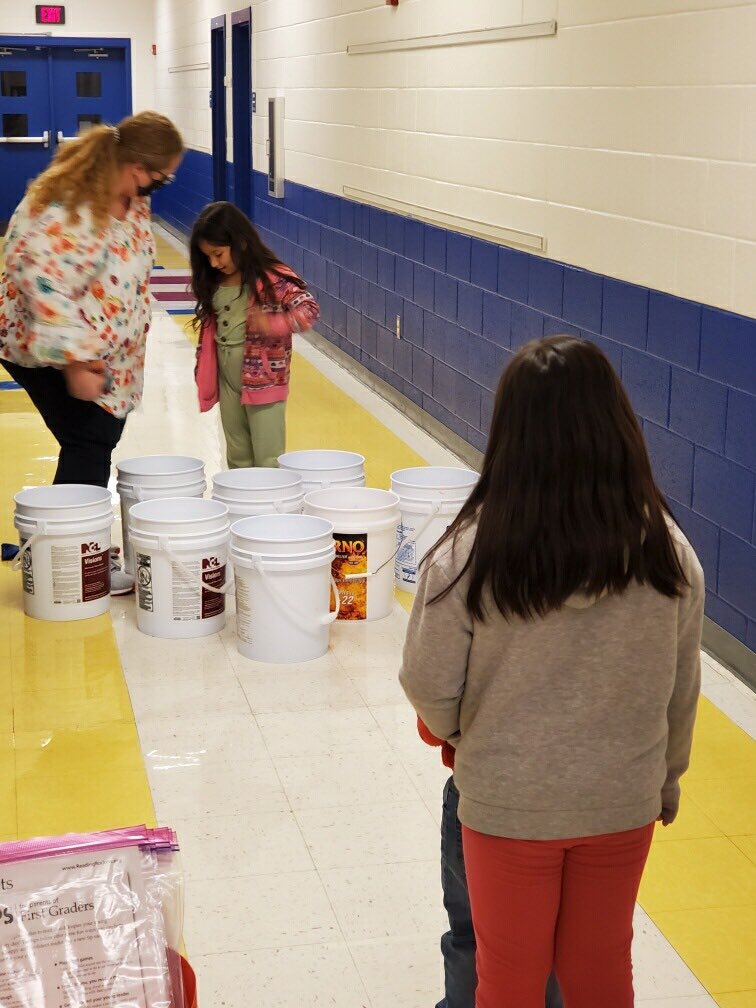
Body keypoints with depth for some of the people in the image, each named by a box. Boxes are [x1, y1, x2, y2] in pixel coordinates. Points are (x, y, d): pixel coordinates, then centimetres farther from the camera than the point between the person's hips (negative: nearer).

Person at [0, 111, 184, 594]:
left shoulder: (130, 197, -1)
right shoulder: (65, 210, -30)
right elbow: (45, 288, -31)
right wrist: (75, 364, -29)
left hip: (102, 351, 9)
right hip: (49, 350, -9)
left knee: (98, 445, 14)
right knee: (89, 449, -4)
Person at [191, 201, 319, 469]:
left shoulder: (273, 278, -13)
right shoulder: (213, 283, 6)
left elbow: (309, 309, -18)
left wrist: (271, 324, -32)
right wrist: (203, 373, 12)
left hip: (264, 380, -6)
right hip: (228, 381, 6)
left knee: (268, 463, -2)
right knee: (238, 461, 15)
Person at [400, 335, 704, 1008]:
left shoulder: (472, 553, -21)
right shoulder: (668, 552, -13)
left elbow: (429, 687, -14)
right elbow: (681, 691, -2)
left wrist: (455, 731, 9)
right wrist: (667, 777, 16)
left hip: (508, 802, -2)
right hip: (624, 802, 2)